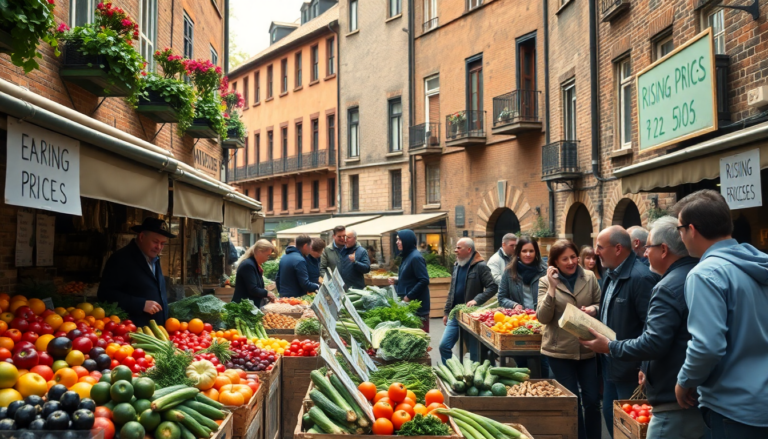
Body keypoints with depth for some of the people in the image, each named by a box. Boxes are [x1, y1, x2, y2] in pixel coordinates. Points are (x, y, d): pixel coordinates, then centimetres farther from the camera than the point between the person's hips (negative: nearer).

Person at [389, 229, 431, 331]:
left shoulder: (416, 257, -16)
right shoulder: (407, 256, 13)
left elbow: (424, 280, -21)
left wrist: (409, 296, -19)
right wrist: (397, 281, 6)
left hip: (417, 304, -10)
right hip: (408, 303, 10)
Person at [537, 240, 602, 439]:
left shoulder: (589, 277, 1)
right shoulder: (546, 282, -5)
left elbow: (600, 304, 10)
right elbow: (543, 317, -13)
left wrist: (593, 309, -13)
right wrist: (552, 287, -21)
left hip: (587, 348, 2)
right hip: (560, 350, -2)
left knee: (592, 400, 7)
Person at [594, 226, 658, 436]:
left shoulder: (641, 277, -22)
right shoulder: (611, 274, 8)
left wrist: (644, 369, -23)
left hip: (630, 367, -9)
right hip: (610, 362, 9)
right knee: (610, 414, 19)